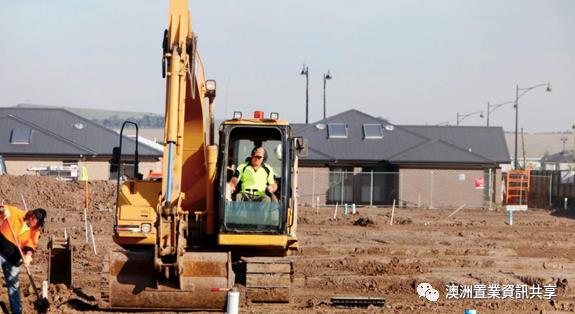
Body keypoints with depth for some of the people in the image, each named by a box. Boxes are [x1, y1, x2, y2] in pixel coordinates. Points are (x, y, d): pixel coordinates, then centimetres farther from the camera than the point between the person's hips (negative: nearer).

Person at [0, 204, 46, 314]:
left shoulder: (35, 231, -1)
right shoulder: (15, 213, -9)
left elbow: (31, 243, -13)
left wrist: (28, 255, -33)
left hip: (13, 258, 3)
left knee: (13, 284, 12)